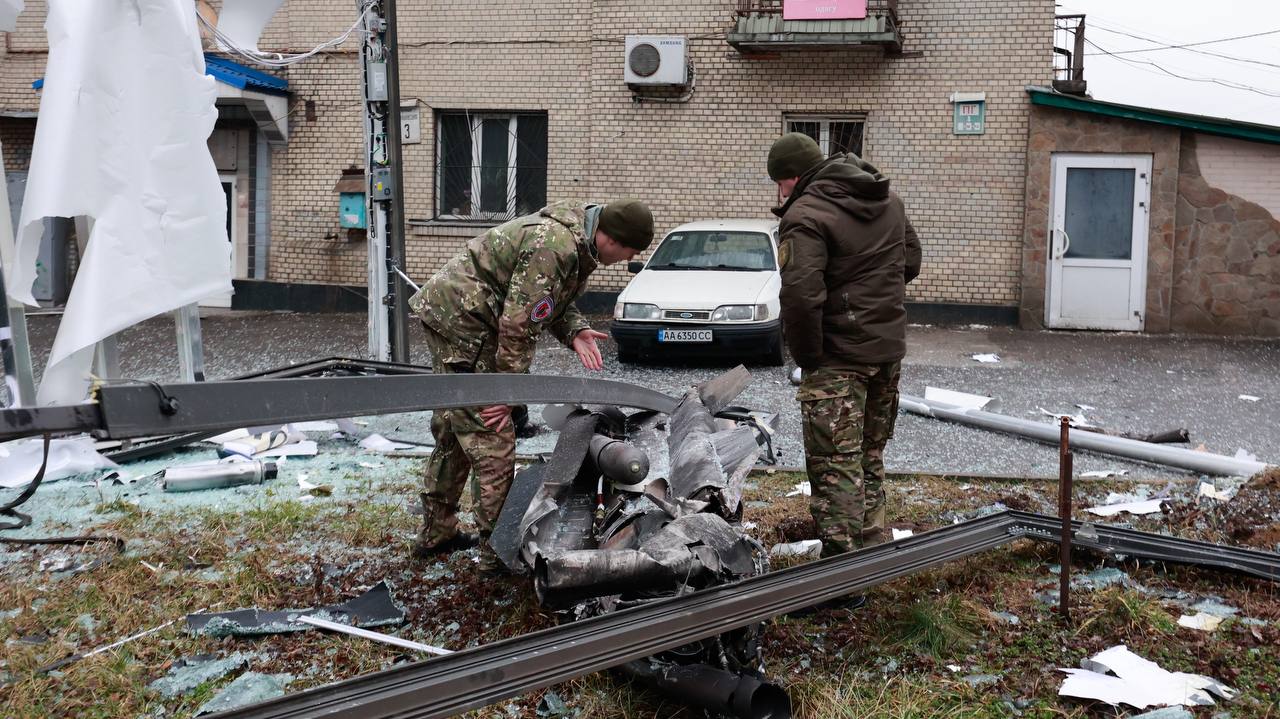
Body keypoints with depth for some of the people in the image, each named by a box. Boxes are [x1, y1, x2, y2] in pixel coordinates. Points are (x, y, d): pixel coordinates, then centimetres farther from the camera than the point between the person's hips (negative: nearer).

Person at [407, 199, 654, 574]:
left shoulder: (576, 236, 5)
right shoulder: (554, 247, -26)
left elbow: (554, 298, 15)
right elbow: (518, 325, -25)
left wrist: (575, 330, -5)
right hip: (462, 321, -11)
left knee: (453, 429, 18)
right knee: (491, 439, -7)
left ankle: (435, 532, 30)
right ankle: (497, 549, 1)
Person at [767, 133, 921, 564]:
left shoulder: (806, 216, -18)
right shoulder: (888, 201, 10)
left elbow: (801, 296, -27)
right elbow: (911, 262, 20)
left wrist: (806, 357, -15)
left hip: (838, 356, -8)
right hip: (890, 350, 9)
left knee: (835, 465, -4)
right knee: (870, 458, 21)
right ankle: (871, 551, 32)